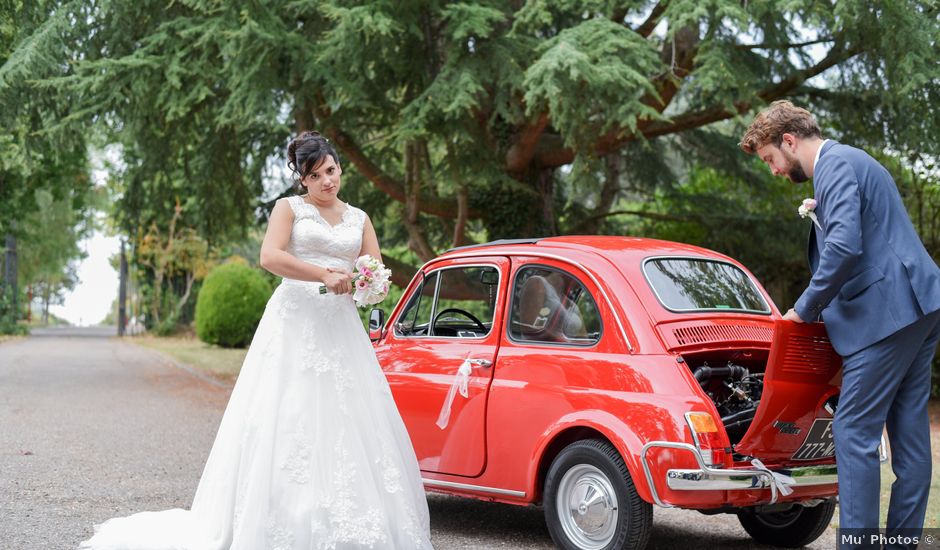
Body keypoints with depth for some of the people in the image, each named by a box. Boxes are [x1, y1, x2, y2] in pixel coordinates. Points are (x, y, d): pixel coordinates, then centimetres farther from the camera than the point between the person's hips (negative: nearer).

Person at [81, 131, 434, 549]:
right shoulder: (289, 208, 6)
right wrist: (324, 276, -17)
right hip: (295, 324, -4)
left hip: (341, 327, 4)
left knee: (349, 423, -1)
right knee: (286, 420, -8)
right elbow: (270, 256, -10)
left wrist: (354, 278, -8)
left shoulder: (358, 218, 18)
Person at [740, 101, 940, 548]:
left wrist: (805, 309, -14)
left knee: (854, 430, -7)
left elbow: (844, 248, -23)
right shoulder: (850, 160, 22)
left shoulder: (836, 165, -11)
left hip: (887, 313, -11)